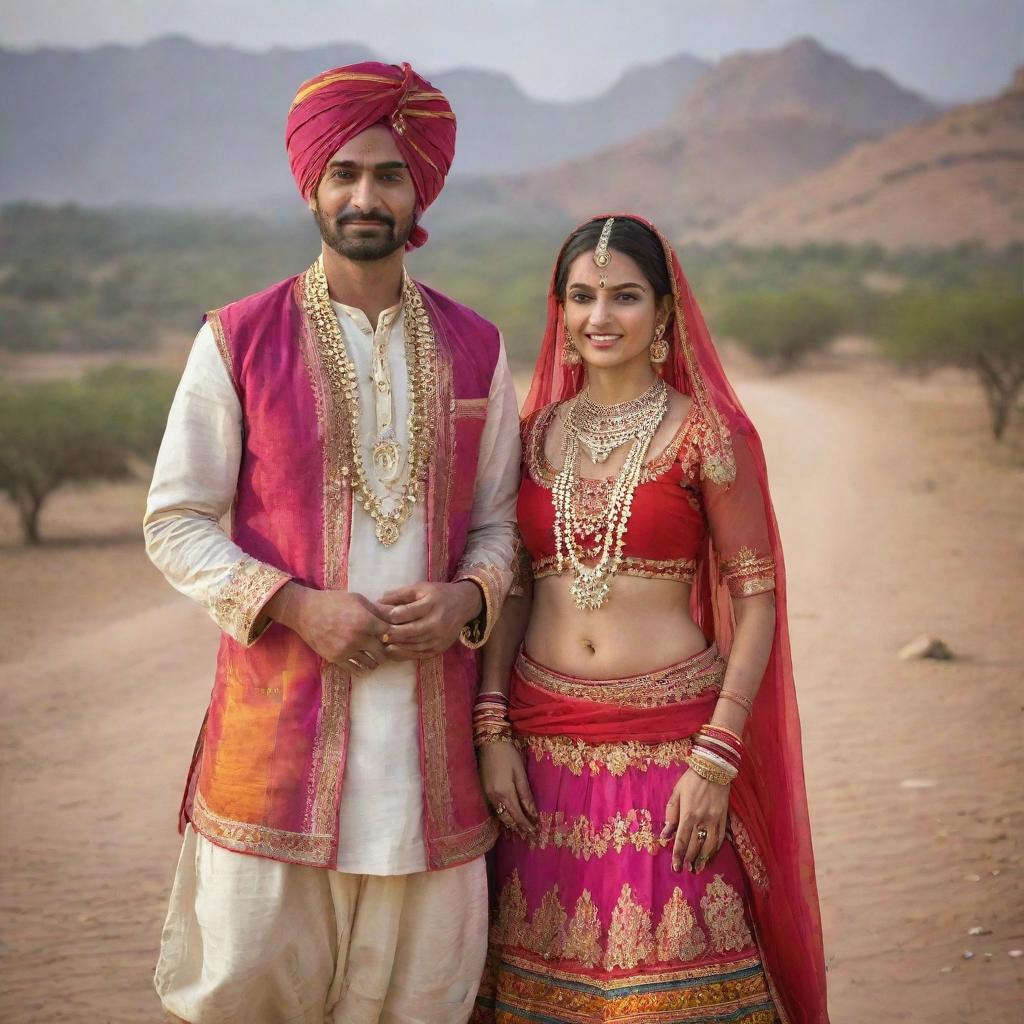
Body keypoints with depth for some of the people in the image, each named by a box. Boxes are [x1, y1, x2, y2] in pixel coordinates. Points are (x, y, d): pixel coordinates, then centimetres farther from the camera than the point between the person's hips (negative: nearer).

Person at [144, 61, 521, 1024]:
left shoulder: (474, 349, 9)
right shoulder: (237, 342, 1)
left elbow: (498, 518, 15)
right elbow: (175, 522, 0)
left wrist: (469, 595, -7)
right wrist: (297, 607, -13)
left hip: (429, 714, 2)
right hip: (279, 708, -2)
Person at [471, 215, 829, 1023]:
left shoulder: (708, 433, -3)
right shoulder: (535, 433, 9)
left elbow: (756, 599, -5)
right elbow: (512, 585, 11)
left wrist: (715, 763, -12)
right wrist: (492, 731, 0)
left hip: (670, 739, -4)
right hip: (545, 745, 4)